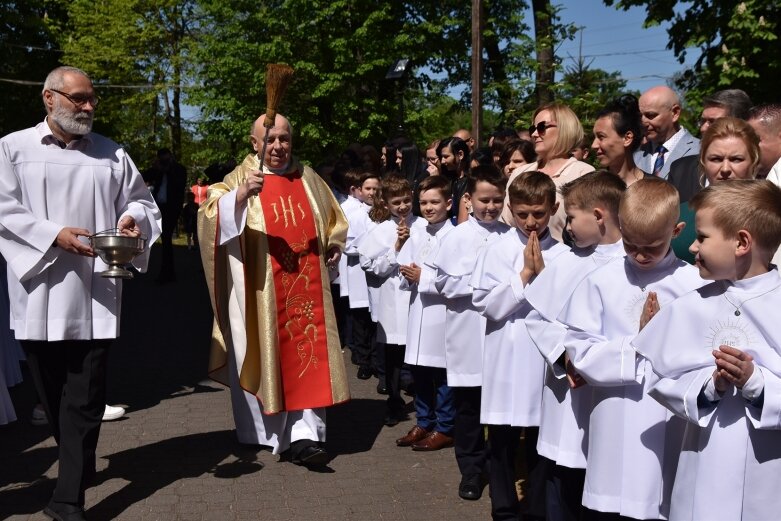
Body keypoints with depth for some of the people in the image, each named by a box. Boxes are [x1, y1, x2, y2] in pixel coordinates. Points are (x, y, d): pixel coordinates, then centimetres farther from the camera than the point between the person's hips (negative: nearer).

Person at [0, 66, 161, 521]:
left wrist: (133, 218, -8)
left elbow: (141, 200, 15)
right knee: (52, 392, 12)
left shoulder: (112, 153, 11)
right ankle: (79, 465, 34)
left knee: (85, 397, -3)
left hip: (95, 293, 0)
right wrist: (54, 235, -16)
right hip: (42, 291, 0)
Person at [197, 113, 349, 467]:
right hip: (261, 288, -3)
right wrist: (241, 195, -37)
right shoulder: (240, 178, -2)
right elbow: (211, 214, -20)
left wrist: (334, 245, 9)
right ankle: (268, 434, 18)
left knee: (307, 353, -1)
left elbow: (332, 218, 26)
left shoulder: (307, 179, 12)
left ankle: (304, 434, 1)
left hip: (305, 284, 4)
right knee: (266, 354, 3)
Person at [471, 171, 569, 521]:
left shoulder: (561, 255, 0)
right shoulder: (496, 250, -1)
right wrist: (524, 275, -13)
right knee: (501, 443, 11)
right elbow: (486, 304, -9)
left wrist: (542, 274, -14)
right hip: (505, 363, 0)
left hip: (544, 362, 0)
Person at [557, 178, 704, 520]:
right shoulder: (601, 282, -3)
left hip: (668, 427, -1)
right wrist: (636, 344, -14)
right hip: (614, 430, 1)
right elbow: (580, 354, -7)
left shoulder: (694, 286, -4)